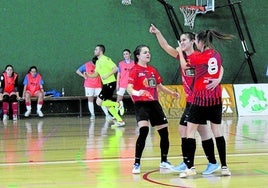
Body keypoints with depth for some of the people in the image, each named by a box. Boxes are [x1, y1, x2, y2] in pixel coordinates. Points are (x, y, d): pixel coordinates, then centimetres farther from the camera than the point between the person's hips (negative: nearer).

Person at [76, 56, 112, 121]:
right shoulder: (86, 65, -6)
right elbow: (77, 71, 3)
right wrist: (84, 76, -8)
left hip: (98, 86, 0)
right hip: (89, 86, 0)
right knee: (90, 100, 5)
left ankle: (107, 115, -9)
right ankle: (92, 115, 14)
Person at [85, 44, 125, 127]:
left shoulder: (106, 59, -11)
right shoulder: (98, 62, 15)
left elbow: (115, 69, -17)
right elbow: (96, 74, 20)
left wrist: (107, 75, -23)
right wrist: (88, 75, 3)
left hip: (110, 83, -9)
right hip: (105, 84, 9)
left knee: (99, 102, -13)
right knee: (107, 104, 9)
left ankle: (118, 104, -4)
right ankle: (120, 121, 11)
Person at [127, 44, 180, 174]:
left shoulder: (153, 70, 14)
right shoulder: (135, 70, -6)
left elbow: (159, 86, 28)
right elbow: (129, 88, -18)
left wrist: (171, 93, 19)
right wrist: (136, 93, -38)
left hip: (154, 103, 7)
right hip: (141, 104, -7)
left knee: (164, 132, 10)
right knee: (143, 131, -24)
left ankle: (164, 161, 29)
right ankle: (137, 164, -16)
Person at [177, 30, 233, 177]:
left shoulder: (198, 57, -11)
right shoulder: (217, 55, 5)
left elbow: (184, 65, 7)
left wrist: (180, 52, 21)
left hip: (200, 98, -5)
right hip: (216, 98, 6)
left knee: (190, 131, 2)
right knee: (217, 132, 9)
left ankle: (190, 167, -3)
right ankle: (224, 166, 8)